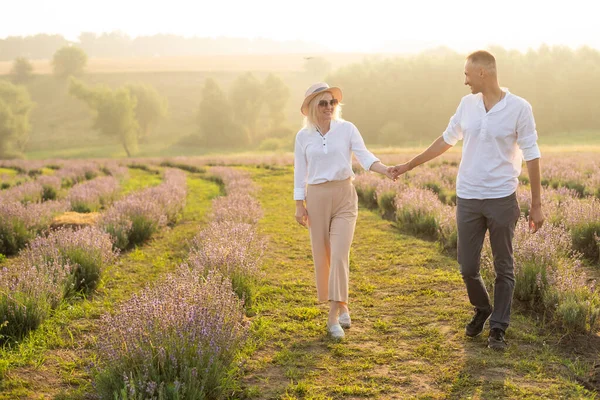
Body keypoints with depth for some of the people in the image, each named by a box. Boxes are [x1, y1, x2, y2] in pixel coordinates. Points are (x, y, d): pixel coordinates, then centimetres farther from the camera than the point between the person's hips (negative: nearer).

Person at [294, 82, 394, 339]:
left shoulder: (347, 129, -2)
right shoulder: (303, 136, 4)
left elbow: (365, 157, -11)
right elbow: (300, 172, 7)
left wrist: (386, 170, -29)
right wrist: (299, 205, 4)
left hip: (344, 196, -2)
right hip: (317, 198, 2)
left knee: (339, 255, -12)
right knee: (322, 256, 6)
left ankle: (334, 317, -9)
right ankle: (341, 306, 26)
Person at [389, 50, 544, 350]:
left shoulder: (519, 108, -8)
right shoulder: (467, 104, 4)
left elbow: (531, 157, -5)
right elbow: (447, 140, 17)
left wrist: (536, 205, -5)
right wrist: (409, 165, 19)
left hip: (502, 199, -4)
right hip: (468, 199, 4)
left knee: (503, 268, 6)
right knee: (467, 267, 7)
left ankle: (497, 328, 17)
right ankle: (482, 310, 34)